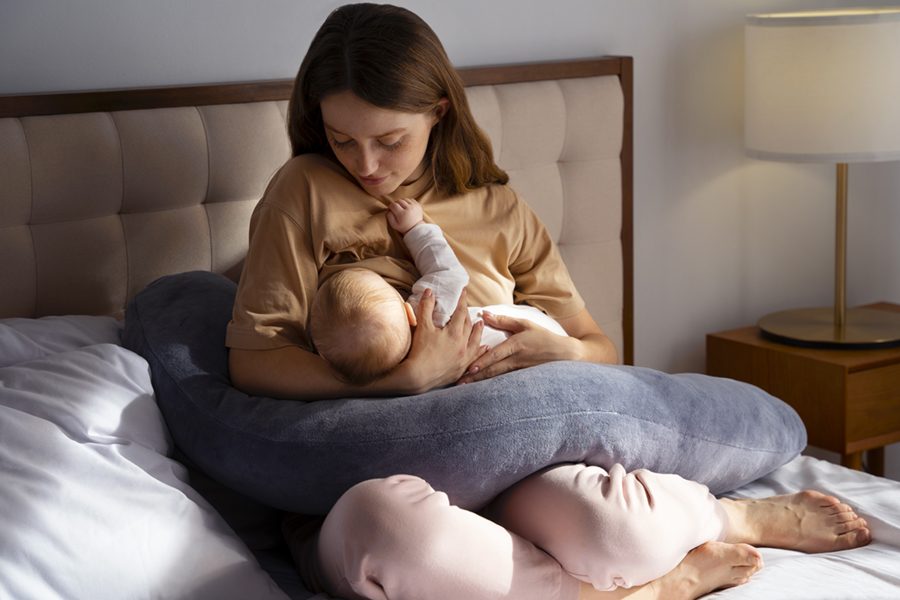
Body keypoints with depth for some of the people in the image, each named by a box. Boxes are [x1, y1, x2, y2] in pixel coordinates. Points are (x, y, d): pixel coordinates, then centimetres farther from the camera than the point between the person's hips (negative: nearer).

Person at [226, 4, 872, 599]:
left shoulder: (498, 211, 14)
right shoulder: (305, 192, 5)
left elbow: (601, 348, 19)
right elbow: (252, 360, -3)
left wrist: (559, 350, -7)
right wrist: (405, 377, -15)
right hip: (362, 484, -1)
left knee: (611, 524, -34)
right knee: (390, 523, -41)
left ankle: (745, 517, 0)